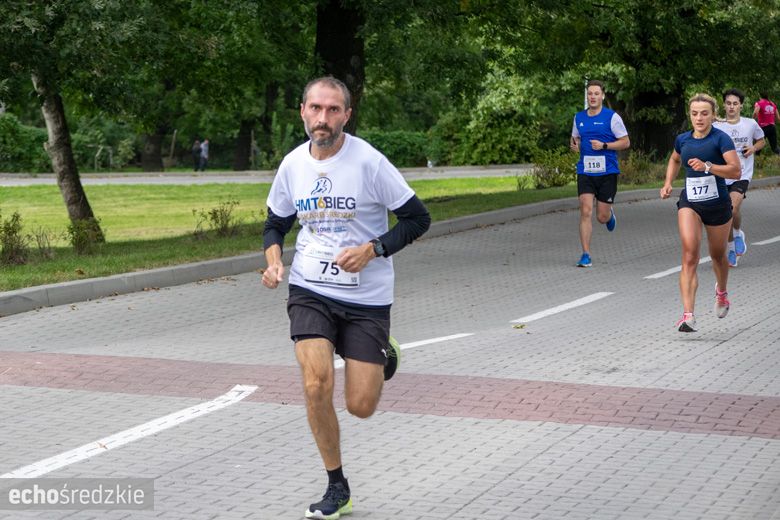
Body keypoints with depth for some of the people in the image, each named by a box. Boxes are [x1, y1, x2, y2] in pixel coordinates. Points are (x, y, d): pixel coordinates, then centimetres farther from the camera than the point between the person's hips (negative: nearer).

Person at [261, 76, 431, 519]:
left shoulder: (369, 161, -12)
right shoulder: (293, 164, 1)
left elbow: (418, 218, -7)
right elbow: (276, 224, 16)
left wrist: (372, 250, -20)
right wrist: (274, 261, -4)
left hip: (366, 297, -2)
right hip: (310, 291, 3)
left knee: (361, 407, -3)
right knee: (316, 387, -16)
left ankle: (384, 354, 34)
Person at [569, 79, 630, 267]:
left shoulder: (612, 117, -3)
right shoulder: (579, 117, 9)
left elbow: (625, 142, -2)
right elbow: (575, 138, 24)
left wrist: (604, 145, -16)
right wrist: (574, 145, -1)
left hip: (607, 172, -2)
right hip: (585, 172, 2)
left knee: (602, 217, 2)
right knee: (585, 211, -11)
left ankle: (610, 214, 41)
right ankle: (586, 255, -8)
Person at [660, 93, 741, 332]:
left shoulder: (721, 138, -12)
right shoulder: (682, 140, 3)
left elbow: (735, 170, -23)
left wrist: (707, 166, -34)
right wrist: (668, 183, 12)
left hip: (718, 204, -2)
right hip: (689, 203, 2)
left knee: (718, 255, 18)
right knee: (690, 255, -17)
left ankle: (721, 292, 53)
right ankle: (688, 315, -25)